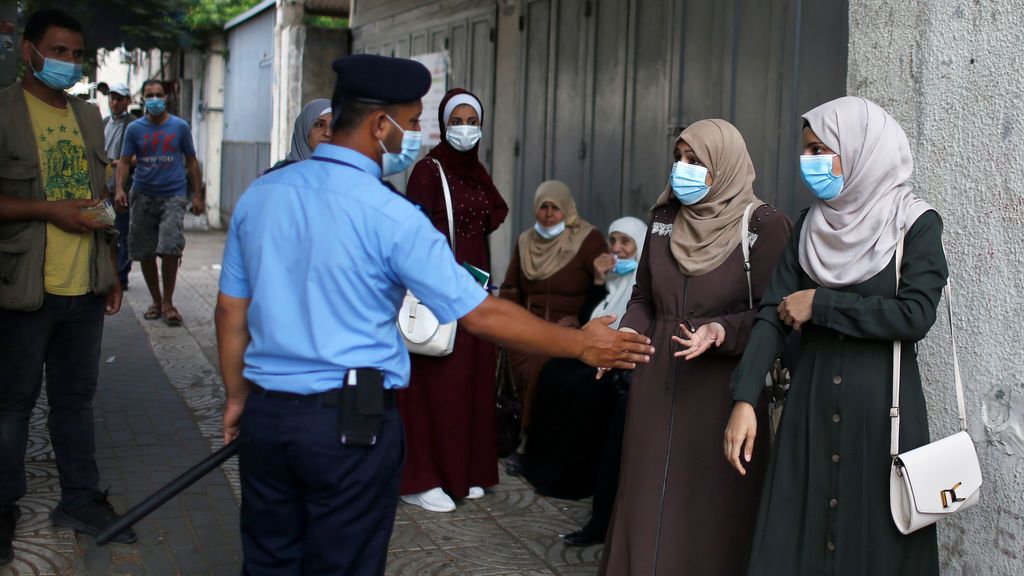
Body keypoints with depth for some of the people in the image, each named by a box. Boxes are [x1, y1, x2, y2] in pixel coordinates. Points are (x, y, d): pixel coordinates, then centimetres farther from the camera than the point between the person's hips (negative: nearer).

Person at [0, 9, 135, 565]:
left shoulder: (88, 116, 13)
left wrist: (111, 271, 15)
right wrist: (49, 210, -19)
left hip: (85, 289, 5)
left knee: (76, 398, 14)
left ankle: (80, 499, 25)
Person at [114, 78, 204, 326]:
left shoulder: (180, 127, 4)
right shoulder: (135, 129, 5)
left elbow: (191, 161, 9)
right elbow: (125, 161, 3)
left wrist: (197, 195, 4)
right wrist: (120, 188, -14)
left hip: (173, 196, -2)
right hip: (143, 196, 2)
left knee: (170, 248, -16)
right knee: (144, 253, 7)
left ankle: (168, 302, -2)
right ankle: (155, 300, 23)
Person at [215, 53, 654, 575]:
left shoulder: (259, 195, 3)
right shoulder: (390, 216, -14)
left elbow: (231, 308, 10)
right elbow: (480, 315, -13)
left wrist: (237, 398, 22)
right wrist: (583, 346, -3)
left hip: (265, 414, 5)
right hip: (350, 422, -5)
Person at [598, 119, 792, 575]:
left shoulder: (765, 226, -8)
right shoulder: (664, 219, 9)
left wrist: (722, 331, -26)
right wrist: (625, 339, -4)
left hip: (721, 389, -5)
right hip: (657, 386, 5)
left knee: (710, 510, 2)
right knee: (649, 504, 9)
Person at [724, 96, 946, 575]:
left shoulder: (917, 224, -5)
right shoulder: (811, 224, 7)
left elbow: (914, 315, -17)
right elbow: (774, 312, 0)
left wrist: (820, 304, -12)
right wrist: (744, 398, -10)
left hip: (882, 406, -4)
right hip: (812, 402, 4)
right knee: (795, 535, 6)